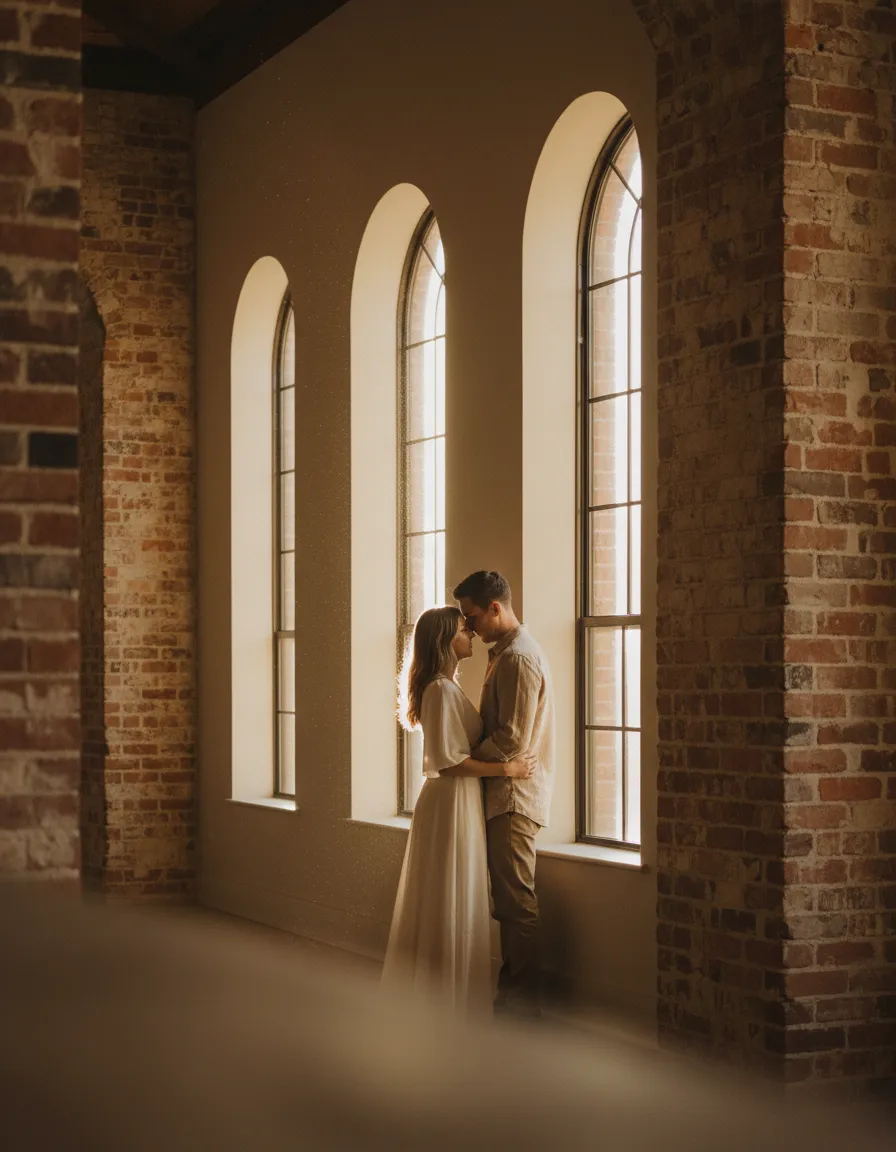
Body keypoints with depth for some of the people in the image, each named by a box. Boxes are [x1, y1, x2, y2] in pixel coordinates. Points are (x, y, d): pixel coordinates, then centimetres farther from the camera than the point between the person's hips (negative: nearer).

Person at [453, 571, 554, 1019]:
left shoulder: (519, 659, -17)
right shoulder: (504, 654, 16)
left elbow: (512, 739, -22)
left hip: (514, 797, -10)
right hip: (503, 795, 10)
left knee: (516, 901, -5)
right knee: (508, 901, 14)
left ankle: (522, 1001, 1)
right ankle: (513, 988, 22)